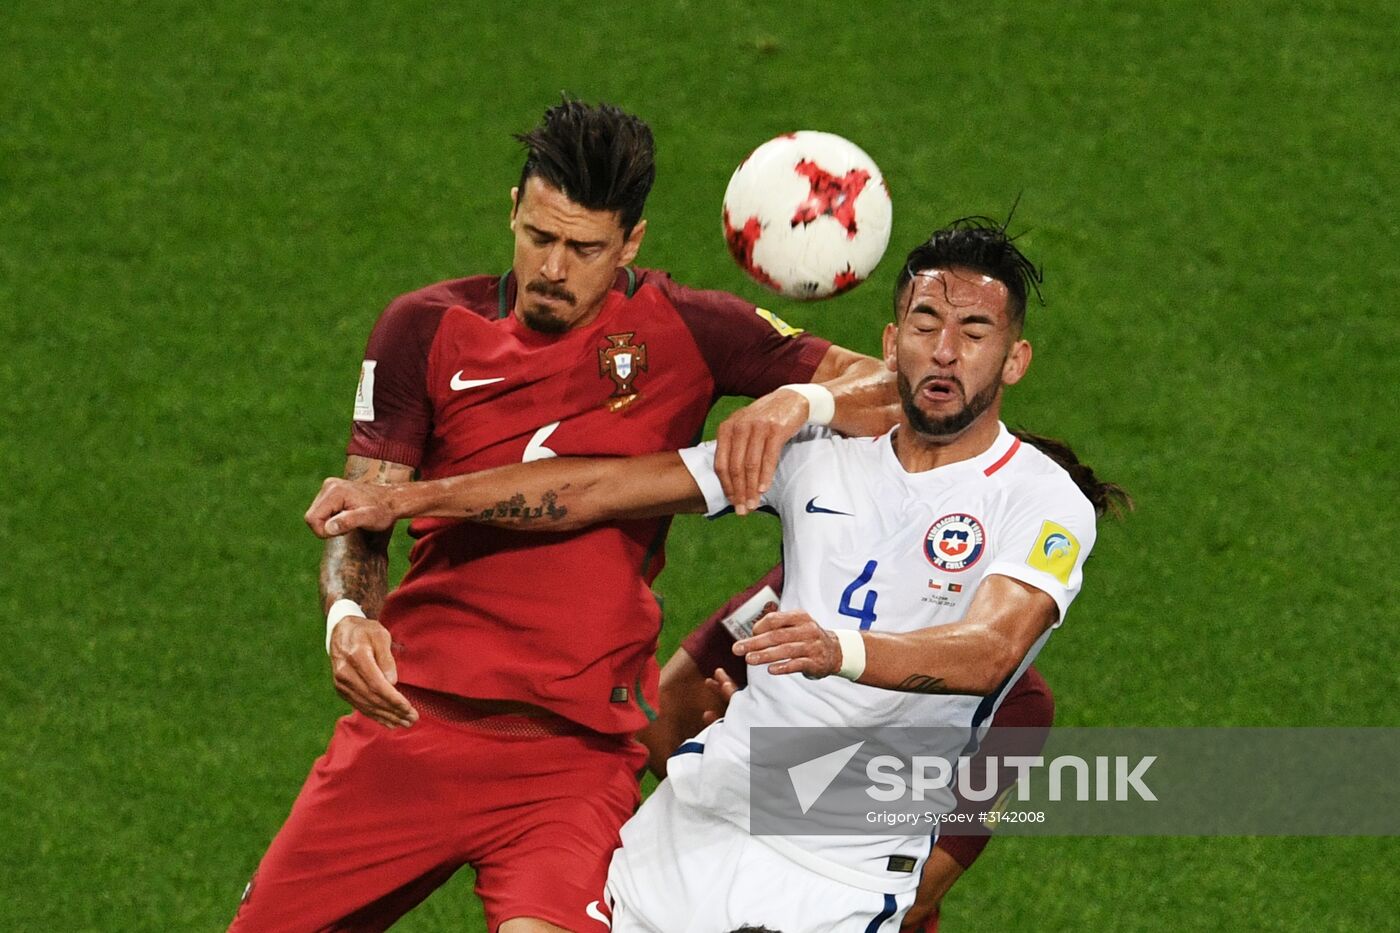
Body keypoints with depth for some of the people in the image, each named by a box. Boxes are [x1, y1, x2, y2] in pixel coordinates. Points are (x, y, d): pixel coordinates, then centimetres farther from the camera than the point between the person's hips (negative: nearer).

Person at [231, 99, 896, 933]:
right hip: (413, 719, 2)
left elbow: (890, 386, 3)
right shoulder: (427, 330, 5)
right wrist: (348, 615, -13)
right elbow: (362, 518, 7)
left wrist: (802, 400, -17)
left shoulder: (682, 332, 2)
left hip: (576, 753, -2)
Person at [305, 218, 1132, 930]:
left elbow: (992, 649, -26)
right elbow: (599, 491, 8)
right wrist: (407, 500, 2)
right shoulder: (823, 458, 9)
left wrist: (845, 652, -45)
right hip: (698, 818, 5)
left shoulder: (1046, 505, -7)